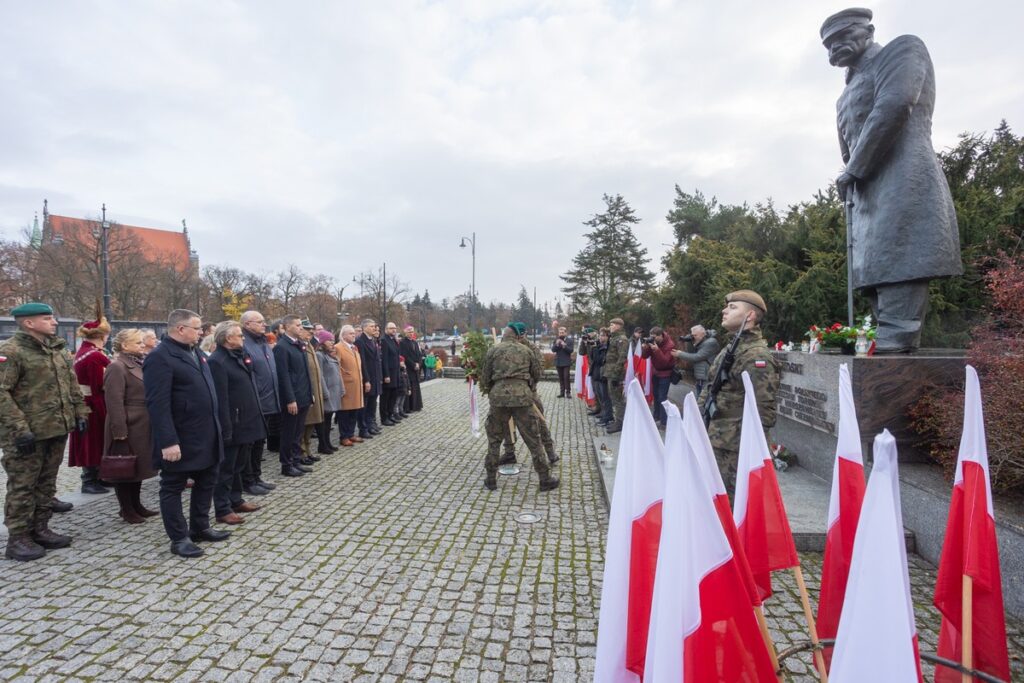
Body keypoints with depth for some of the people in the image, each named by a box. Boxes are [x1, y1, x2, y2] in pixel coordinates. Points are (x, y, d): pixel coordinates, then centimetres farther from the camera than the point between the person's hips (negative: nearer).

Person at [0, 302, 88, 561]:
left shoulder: (58, 349, 12)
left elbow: (72, 384, 18)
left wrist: (80, 412, 11)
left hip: (57, 429, 7)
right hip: (28, 433, -7)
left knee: (46, 484, 15)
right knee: (22, 486, 3)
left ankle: (40, 530, 27)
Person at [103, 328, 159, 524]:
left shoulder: (139, 364, 14)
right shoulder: (117, 367, -14)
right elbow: (114, 402, -20)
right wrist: (119, 431, -23)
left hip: (142, 427, 9)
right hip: (128, 428, -9)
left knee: (138, 465, 16)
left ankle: (136, 505, 26)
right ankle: (126, 510, 13)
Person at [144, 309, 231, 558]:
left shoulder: (196, 352, 12)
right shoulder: (160, 357, -17)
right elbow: (158, 404, -22)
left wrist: (214, 426, 17)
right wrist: (168, 441, -25)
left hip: (205, 435, 9)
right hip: (179, 440, -9)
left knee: (206, 482, 18)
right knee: (173, 488, 8)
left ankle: (200, 528, 32)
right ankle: (179, 538, 18)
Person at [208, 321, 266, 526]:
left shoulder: (240, 355, 13)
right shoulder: (217, 361, -16)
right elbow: (220, 399, -21)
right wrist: (226, 429, -23)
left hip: (246, 422, 9)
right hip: (232, 425, -9)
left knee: (238, 465, 19)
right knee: (226, 468, 3)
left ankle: (235, 500, 31)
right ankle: (223, 509, 12)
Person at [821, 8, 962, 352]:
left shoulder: (902, 48, 9)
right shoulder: (850, 90, 31)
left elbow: (893, 107, -8)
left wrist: (853, 170, -7)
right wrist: (850, 178, 6)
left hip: (903, 185, -8)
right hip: (868, 195, 8)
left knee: (897, 274, -18)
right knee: (875, 279, 3)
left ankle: (895, 346, -23)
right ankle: (890, 345, 4)